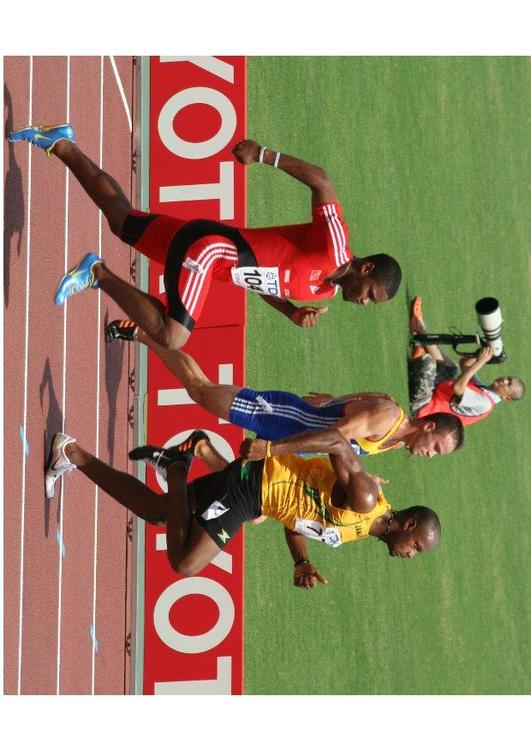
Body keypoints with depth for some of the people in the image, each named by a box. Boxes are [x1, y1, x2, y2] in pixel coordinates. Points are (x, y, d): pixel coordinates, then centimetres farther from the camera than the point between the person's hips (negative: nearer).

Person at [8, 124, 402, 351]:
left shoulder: (326, 289, 10)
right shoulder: (333, 244, -16)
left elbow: (266, 282, 19)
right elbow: (320, 180, -25)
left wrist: (294, 313, -1)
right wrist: (264, 156, -27)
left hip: (216, 249, 9)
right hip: (208, 247, -9)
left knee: (120, 216, 24)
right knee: (170, 338, -25)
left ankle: (62, 145, 30)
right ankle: (99, 274, -17)